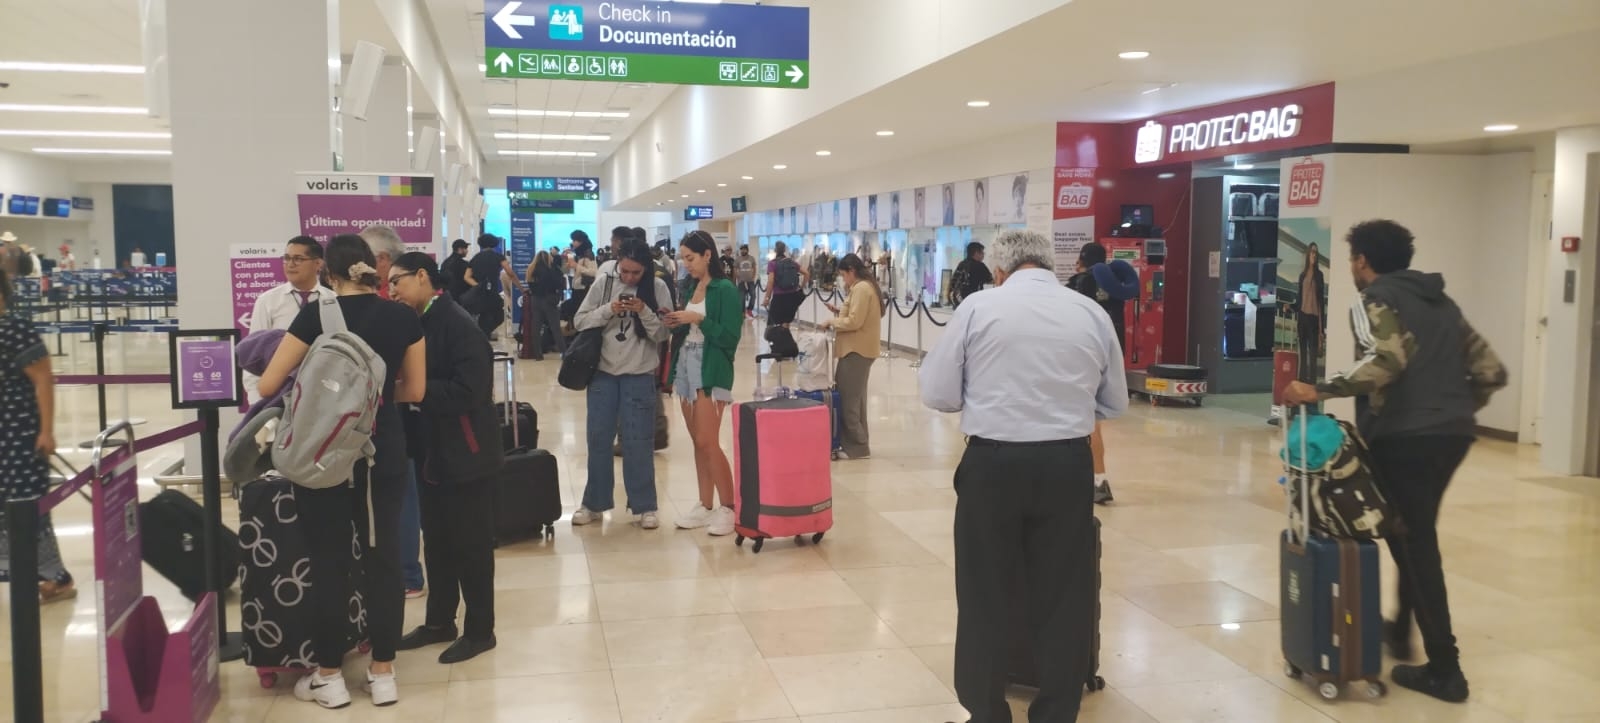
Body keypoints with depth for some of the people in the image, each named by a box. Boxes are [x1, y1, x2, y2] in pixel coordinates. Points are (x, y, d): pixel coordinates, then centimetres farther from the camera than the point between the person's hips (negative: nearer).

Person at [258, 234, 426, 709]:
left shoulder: (316, 316, -8)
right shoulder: (404, 318, -1)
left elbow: (268, 385, -6)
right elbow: (415, 390, 7)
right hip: (384, 452, 2)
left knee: (328, 561, 8)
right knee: (383, 557, 9)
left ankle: (329, 677, 17)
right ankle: (383, 674, 16)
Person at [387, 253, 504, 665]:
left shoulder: (458, 325, -18)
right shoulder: (420, 324, 7)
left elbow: (467, 391, -27)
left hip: (464, 453, -8)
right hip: (433, 452, 8)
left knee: (471, 543, 3)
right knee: (437, 540, 17)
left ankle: (480, 631, 16)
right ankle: (439, 622, 30)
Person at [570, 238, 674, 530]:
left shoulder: (658, 288, -5)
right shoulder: (603, 283, -1)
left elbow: (663, 334, -6)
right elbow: (580, 321, -1)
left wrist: (644, 312, -21)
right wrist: (608, 310, -16)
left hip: (640, 375, -2)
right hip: (603, 372, 2)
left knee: (638, 442, 1)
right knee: (598, 438, 10)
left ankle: (645, 505, 13)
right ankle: (594, 503, 22)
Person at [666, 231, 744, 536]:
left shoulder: (725, 289, -9)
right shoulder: (690, 288, 12)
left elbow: (730, 338, -13)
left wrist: (698, 319, -18)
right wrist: (675, 324, -3)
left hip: (711, 371, -7)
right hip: (686, 367, 7)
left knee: (708, 442, -9)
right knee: (697, 442, 9)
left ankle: (728, 508, 0)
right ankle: (705, 506, 16)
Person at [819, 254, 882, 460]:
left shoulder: (861, 288, -17)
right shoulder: (866, 286, 16)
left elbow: (854, 322, -23)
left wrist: (832, 321, -10)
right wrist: (840, 312, 10)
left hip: (857, 350, -11)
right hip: (860, 349, 11)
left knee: (848, 399, -6)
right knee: (854, 398, 16)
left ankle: (857, 446, -2)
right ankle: (858, 443, 22)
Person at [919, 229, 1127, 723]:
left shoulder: (979, 307, -3)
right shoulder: (1093, 313, 6)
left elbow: (937, 394, -2)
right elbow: (1115, 404, 14)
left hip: (994, 464, -2)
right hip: (1068, 465, 3)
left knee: (987, 597, 11)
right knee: (1062, 597, 14)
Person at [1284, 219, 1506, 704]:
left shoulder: (1376, 300, -2)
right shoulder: (1441, 301, 22)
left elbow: (1386, 360, -22)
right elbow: (1491, 370, 19)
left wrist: (1319, 391, -20)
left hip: (1405, 434, -8)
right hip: (1453, 432, 8)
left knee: (1414, 545, -2)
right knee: (1414, 535, 23)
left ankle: (1444, 670, 2)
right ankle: (1402, 630, 32)